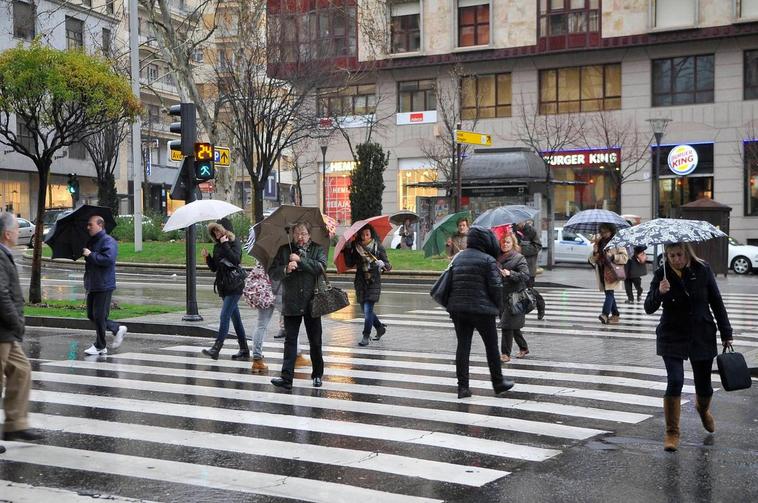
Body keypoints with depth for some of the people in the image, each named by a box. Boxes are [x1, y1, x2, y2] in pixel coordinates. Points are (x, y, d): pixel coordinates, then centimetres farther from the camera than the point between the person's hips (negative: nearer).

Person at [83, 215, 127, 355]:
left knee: (99, 316, -5)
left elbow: (108, 259, -26)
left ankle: (100, 347, 6)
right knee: (91, 315, 12)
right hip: (92, 286, 9)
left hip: (104, 286, -9)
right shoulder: (91, 242, 17)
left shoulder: (108, 242, -13)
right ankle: (118, 329, 25)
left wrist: (91, 255, -19)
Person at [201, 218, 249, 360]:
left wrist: (225, 245, -23)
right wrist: (207, 257, -1)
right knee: (235, 318, 10)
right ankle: (244, 350, 16)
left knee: (224, 316, -13)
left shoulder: (234, 243, -8)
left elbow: (236, 260, -26)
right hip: (223, 286, 8)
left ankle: (216, 348, -14)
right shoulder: (217, 246, 13)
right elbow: (214, 267, 15)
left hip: (234, 287, -8)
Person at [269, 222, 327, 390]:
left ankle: (317, 375, 23)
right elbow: (272, 273, -1)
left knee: (315, 341, 8)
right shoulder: (284, 251, 5)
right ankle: (287, 378, -3)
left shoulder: (318, 249, 3)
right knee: (290, 340, -2)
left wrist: (300, 260, -16)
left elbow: (321, 267, -15)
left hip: (312, 303, 0)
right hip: (291, 304, 0)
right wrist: (286, 269, -20)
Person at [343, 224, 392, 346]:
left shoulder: (378, 247, -3)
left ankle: (366, 336, -3)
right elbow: (349, 264, 0)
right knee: (365, 310, 11)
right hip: (360, 281, 4)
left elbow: (388, 265, -3)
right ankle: (380, 327, 34)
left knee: (368, 309, -12)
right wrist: (347, 249, -9)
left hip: (373, 281, -4)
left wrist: (383, 264, -25)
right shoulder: (355, 247, 3)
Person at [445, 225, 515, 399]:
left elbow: (450, 282, 13)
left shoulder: (458, 257, 11)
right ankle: (498, 384, 19)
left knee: (463, 345, 8)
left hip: (457, 308, 6)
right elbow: (496, 287, -12)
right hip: (481, 310, -5)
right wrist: (499, 307, 2)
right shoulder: (488, 260, -9)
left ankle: (463, 386, 5)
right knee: (491, 346, 9)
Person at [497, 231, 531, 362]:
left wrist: (510, 274, -27)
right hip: (501, 296, 6)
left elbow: (526, 276, -16)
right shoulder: (497, 257, 9)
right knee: (512, 325, 15)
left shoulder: (518, 258, -6)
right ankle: (523, 348, 32)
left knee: (507, 324, -9)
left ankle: (505, 354, -3)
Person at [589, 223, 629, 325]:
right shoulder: (599, 244, 15)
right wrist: (595, 253, -7)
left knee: (609, 293, -17)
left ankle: (605, 314, -30)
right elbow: (592, 260, 13)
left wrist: (613, 257, -16)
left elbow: (625, 257, -4)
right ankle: (615, 314, 22)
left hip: (612, 273, -6)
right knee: (609, 293, 12)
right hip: (602, 272, 6)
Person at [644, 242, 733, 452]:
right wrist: (659, 293, -35)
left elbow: (716, 302, 3)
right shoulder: (662, 274, -10)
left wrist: (726, 333, 4)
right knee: (675, 382, -14)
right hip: (673, 338, -2)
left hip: (702, 337, 2)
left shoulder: (703, 270, -6)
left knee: (704, 385, 11)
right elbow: (648, 308, -15)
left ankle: (703, 409, 48)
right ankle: (672, 432, -1)